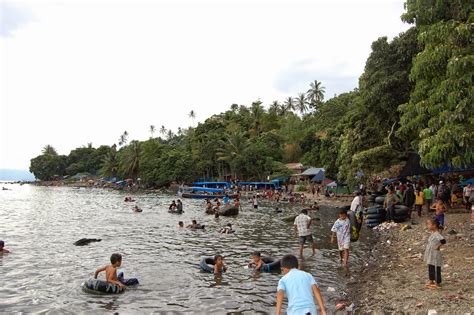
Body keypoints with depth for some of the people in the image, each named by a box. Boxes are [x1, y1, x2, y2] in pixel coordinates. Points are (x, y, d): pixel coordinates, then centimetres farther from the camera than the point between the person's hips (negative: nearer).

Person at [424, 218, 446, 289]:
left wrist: (438, 246, -25)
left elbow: (443, 241, -38)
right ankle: (431, 281, 33)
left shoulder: (437, 234, -22)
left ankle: (437, 283, 13)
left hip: (435, 255, -10)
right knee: (430, 268, 20)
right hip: (430, 255, 10)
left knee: (436, 269, 2)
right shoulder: (433, 233, 8)